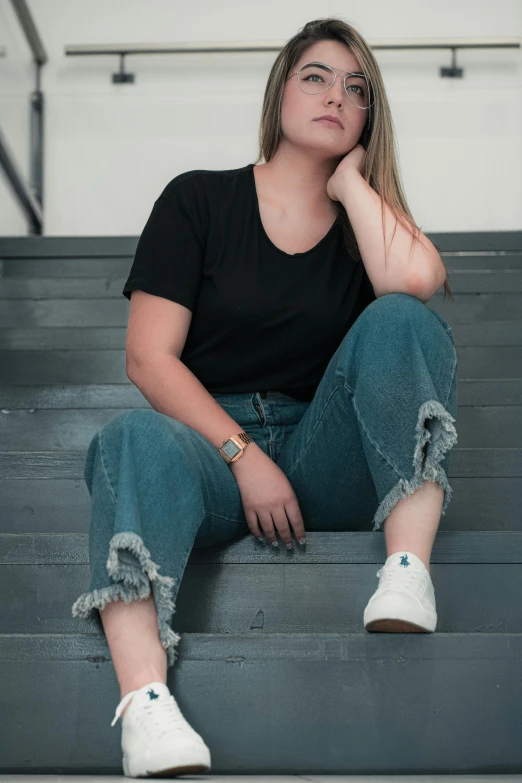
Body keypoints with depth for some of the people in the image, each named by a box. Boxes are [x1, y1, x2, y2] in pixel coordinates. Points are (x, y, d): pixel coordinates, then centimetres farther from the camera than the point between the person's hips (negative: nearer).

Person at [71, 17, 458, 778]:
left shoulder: (367, 221, 14)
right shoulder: (199, 200, 8)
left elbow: (416, 281, -14)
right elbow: (149, 357, -2)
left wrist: (348, 179, 2)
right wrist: (244, 456, -15)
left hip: (324, 460, 2)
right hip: (207, 443, -2)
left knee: (399, 319, -19)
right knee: (135, 437, -35)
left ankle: (408, 571, -33)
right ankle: (146, 708, -56)